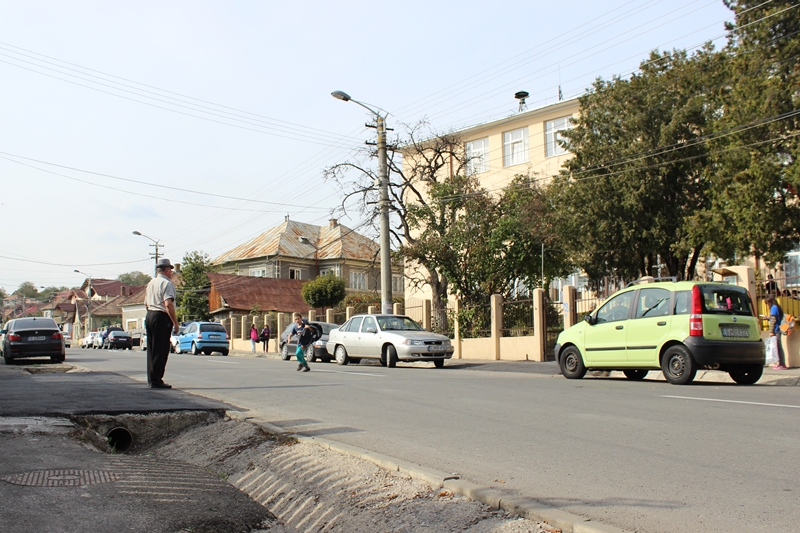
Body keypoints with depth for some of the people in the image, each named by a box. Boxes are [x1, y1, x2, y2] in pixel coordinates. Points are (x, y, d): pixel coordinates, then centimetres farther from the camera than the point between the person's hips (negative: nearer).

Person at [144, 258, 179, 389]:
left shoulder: (151, 283, 16)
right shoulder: (167, 283, -11)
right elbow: (168, 304, -21)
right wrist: (175, 323, -19)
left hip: (149, 316, 9)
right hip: (162, 317, -9)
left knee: (152, 349, 15)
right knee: (160, 350, -5)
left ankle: (151, 378, 22)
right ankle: (156, 380, -4)